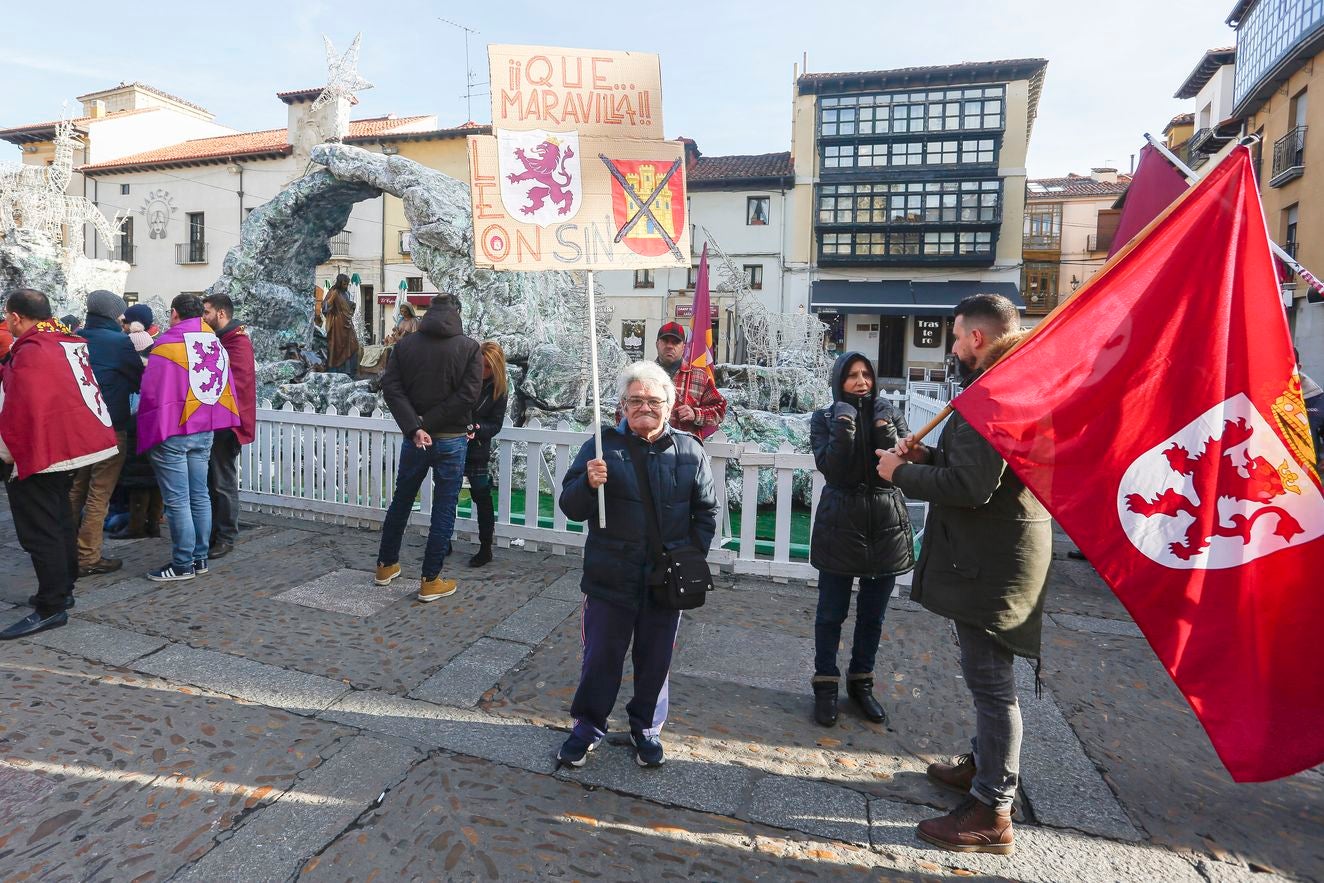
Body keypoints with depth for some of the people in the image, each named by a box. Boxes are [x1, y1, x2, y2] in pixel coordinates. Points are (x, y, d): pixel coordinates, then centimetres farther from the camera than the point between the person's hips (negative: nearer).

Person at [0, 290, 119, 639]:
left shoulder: (30, 352, -17)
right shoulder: (71, 344, 9)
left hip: (38, 455, -9)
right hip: (71, 448, 9)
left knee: (39, 532, -3)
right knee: (60, 523, 19)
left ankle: (50, 608, 1)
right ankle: (62, 590, 30)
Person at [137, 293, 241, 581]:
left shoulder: (167, 344, -11)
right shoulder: (216, 344, 8)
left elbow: (151, 390, -12)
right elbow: (226, 388, 11)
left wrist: (149, 423, 4)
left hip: (172, 432, -6)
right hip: (205, 430, 6)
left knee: (177, 501, -1)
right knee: (200, 496, 11)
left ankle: (182, 564, 5)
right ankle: (200, 558, 18)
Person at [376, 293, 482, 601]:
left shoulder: (405, 345, 3)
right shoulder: (469, 347, -6)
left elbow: (390, 387, -7)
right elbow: (468, 395, -15)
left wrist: (415, 428, -13)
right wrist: (428, 424, -11)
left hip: (414, 438, 4)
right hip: (451, 440, -3)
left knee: (401, 501, 19)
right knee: (444, 509, 4)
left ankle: (386, 565, 33)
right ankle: (430, 581, 9)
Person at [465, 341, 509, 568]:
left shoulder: (498, 391, -3)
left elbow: (495, 424, -3)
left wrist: (477, 428, -22)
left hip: (477, 452, -1)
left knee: (482, 498, 5)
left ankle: (485, 549, 16)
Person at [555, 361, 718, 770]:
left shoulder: (689, 451, 0)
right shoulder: (602, 446, -4)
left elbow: (705, 511, 8)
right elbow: (571, 508, -4)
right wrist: (589, 483, -25)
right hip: (611, 578, -1)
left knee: (656, 658, 16)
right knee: (601, 656, 13)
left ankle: (647, 727, 38)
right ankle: (587, 726, 35)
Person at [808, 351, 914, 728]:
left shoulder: (890, 414, 4)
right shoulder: (825, 418, -2)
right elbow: (830, 469, -15)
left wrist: (884, 429, -19)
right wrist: (845, 426, -23)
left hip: (886, 526, 3)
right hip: (840, 525, -2)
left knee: (873, 615, 15)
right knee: (831, 613, 7)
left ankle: (861, 682, 33)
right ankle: (826, 686, 23)